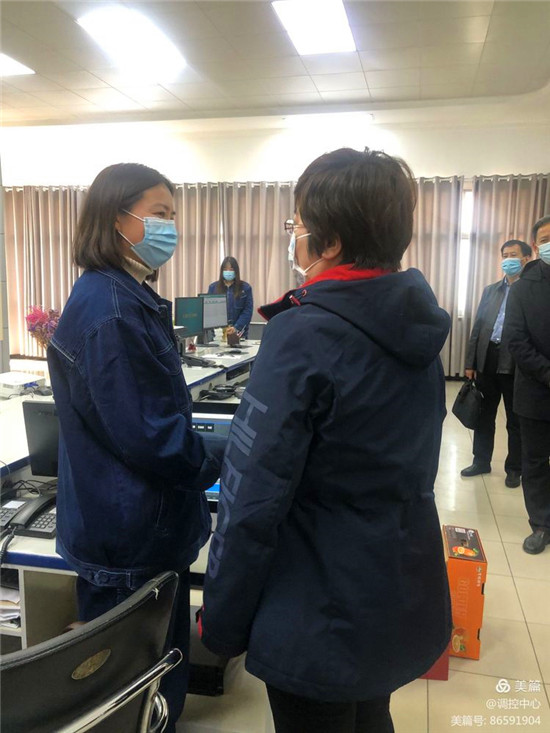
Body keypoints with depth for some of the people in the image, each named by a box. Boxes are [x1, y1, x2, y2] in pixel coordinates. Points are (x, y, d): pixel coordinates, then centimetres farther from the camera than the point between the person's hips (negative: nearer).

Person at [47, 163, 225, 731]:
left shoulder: (125, 298, 10)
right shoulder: (110, 309, -22)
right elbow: (146, 435, -25)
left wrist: (206, 450, 9)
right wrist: (219, 459, -10)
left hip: (133, 528, 9)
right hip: (132, 538, -9)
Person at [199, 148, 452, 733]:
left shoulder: (302, 337, -25)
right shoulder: (416, 325, -2)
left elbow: (254, 498, -23)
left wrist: (220, 622, -10)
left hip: (322, 620, -7)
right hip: (407, 600, 7)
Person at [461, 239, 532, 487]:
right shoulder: (490, 290, 14)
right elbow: (478, 326, 12)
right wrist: (470, 362, 8)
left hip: (515, 364, -4)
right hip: (487, 359, 5)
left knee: (515, 421, 8)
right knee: (484, 415, 14)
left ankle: (514, 469, 23)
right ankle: (481, 461, 29)